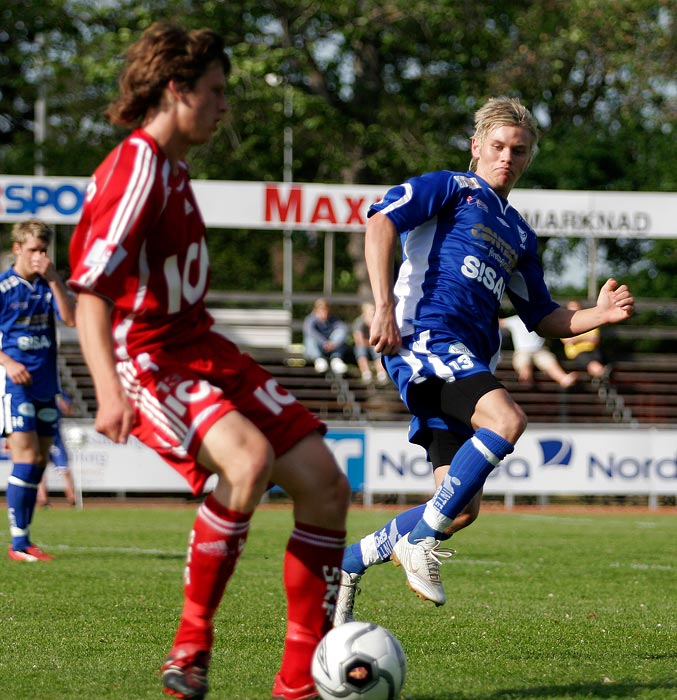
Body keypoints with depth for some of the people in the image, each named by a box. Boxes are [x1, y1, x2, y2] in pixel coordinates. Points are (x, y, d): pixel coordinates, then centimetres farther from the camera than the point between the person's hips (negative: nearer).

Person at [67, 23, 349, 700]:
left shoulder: (170, 169, 16)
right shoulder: (134, 169, -15)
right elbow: (90, 289, -22)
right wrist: (109, 389, -34)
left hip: (201, 350, 10)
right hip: (147, 363, -10)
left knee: (324, 484, 0)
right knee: (249, 459, -36)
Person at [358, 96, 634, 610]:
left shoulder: (519, 234, 26)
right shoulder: (452, 188, 6)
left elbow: (543, 317, 30)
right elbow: (381, 220, -9)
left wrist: (597, 315, 10)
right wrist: (384, 307, -19)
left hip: (471, 360, 8)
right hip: (424, 333, -8)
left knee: (460, 506, 0)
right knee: (506, 419, -31)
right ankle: (420, 543, -21)